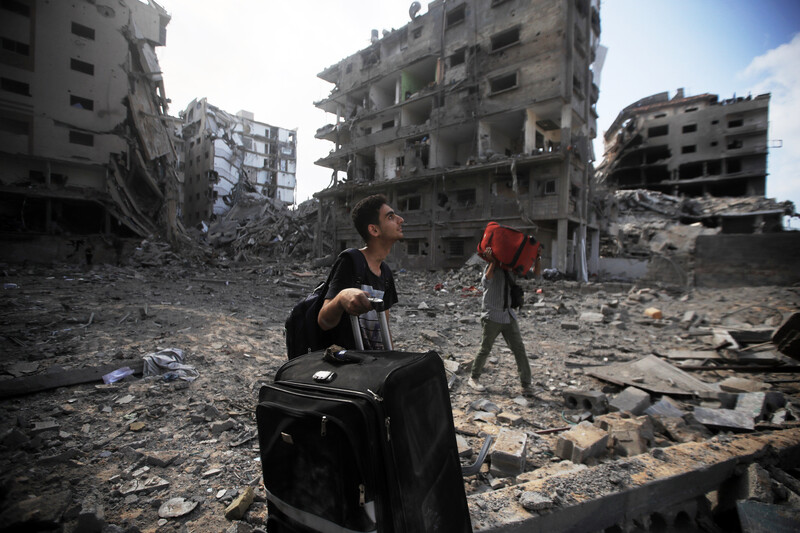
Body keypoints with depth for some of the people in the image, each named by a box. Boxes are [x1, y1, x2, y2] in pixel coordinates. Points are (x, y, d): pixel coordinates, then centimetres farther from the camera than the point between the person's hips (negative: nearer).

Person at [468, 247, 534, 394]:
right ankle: (473, 378, 22)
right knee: (485, 350, 4)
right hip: (492, 317, -5)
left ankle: (526, 383, 12)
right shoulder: (489, 268, -7)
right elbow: (486, 282, -30)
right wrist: (493, 262, -26)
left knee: (519, 349, 2)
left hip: (509, 317, 5)